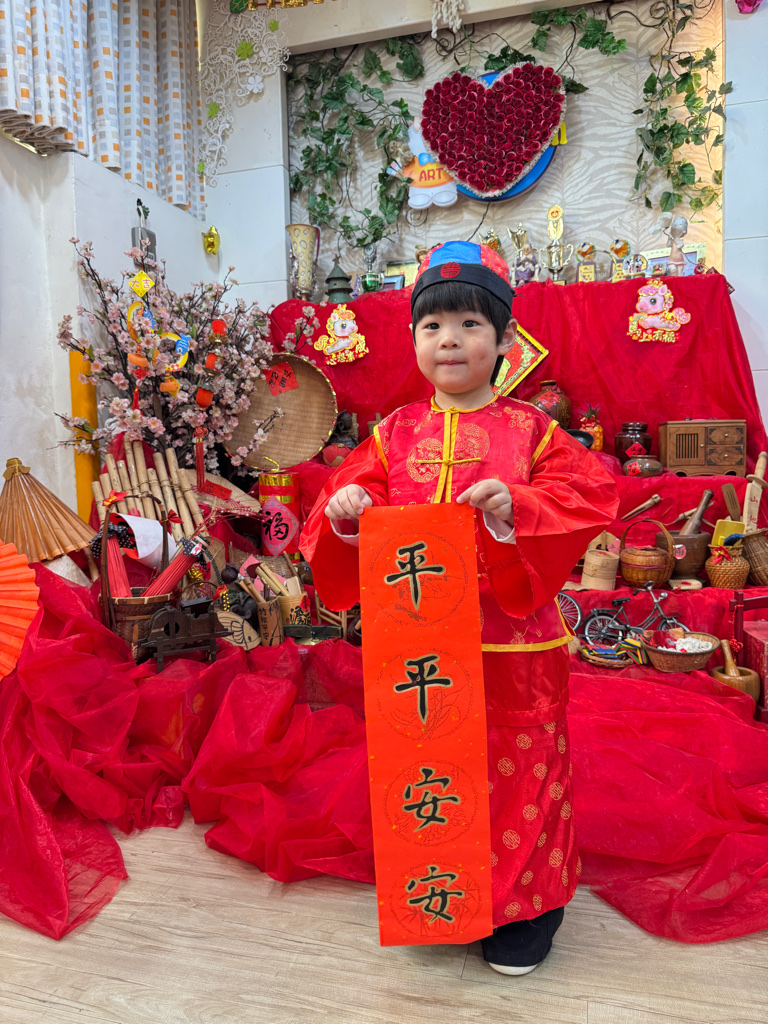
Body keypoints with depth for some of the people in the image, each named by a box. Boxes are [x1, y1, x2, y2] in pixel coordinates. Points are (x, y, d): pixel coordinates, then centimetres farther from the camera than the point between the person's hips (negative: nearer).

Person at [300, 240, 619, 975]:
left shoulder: (530, 431, -2)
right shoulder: (395, 434, 5)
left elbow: (587, 497, -10)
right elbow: (357, 500, 4)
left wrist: (515, 508, -26)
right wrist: (346, 513, -18)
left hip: (512, 645, -2)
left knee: (520, 770, 11)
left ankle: (525, 906, 35)